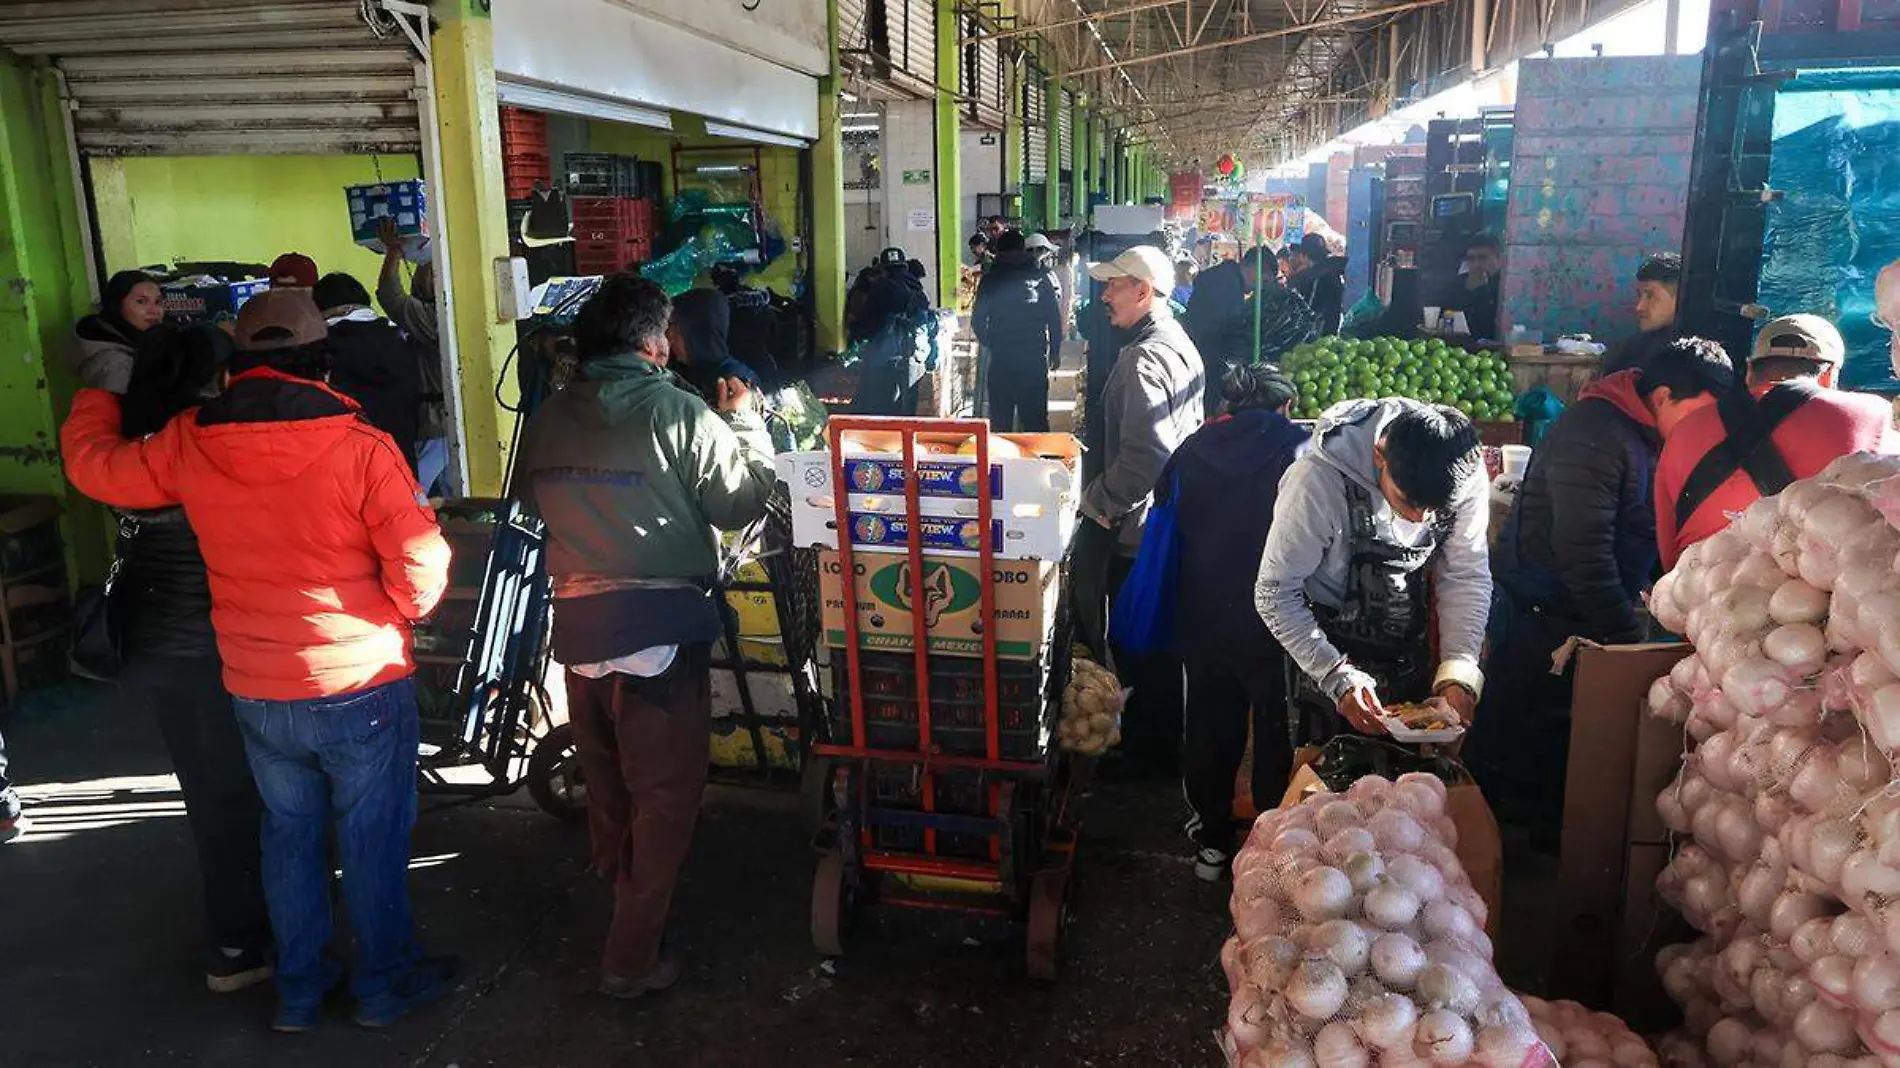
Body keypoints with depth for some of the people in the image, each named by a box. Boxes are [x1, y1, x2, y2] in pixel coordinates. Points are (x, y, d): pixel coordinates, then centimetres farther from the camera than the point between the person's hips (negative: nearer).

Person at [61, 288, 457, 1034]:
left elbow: (92, 463, 13)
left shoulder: (189, 445, -5)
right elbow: (421, 570, -20)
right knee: (373, 838, 13)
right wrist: (403, 611, 3)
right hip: (362, 688, -4)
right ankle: (385, 984, 28)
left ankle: (298, 990, 35)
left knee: (289, 832, 21)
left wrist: (95, 395, 32)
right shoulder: (361, 448, -19)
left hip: (256, 692, 4)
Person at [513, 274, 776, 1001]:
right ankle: (632, 956, 10)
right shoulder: (681, 412, -12)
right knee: (665, 794, 6)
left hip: (576, 622, 6)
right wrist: (744, 422, 6)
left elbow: (534, 499, 16)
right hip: (660, 623, -6)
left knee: (606, 782, 22)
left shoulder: (548, 418, 4)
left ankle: (623, 900, 42)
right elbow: (742, 504, -8)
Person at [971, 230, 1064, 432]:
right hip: (1035, 359, 0)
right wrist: (1055, 353, 8)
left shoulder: (990, 280, 0)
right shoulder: (1043, 278, 0)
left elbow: (977, 321, 0)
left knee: (999, 422, 7)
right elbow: (1055, 319, -1)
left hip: (1001, 359, 0)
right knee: (1036, 421, 8)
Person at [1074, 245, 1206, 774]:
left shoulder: (1145, 359, -22)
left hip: (1136, 528, -10)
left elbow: (1143, 454, -30)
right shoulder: (1181, 344, 11)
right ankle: (1162, 744, 34)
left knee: (1137, 645, 3)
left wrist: (1098, 501, -16)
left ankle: (1147, 751, 17)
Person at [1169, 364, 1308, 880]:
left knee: (1211, 728, 17)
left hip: (1202, 620, 4)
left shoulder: (1192, 450, 2)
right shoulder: (1302, 451, -9)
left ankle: (1212, 842, 30)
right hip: (1275, 625, -3)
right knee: (1278, 734, 12)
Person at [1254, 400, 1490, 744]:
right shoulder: (1319, 480, -30)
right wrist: (1337, 676, -28)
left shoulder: (1467, 475, -18)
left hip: (1411, 663, 4)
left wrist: (1459, 672, -19)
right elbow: (1275, 593, -22)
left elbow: (1467, 577, -7)